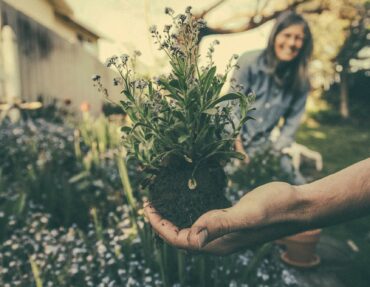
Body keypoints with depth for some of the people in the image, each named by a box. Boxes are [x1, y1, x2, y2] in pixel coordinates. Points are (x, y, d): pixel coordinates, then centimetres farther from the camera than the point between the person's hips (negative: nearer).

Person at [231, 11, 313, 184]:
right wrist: (239, 148, -18)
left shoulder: (301, 80, -1)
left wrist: (275, 151, -9)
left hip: (263, 145, 4)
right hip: (232, 140, -3)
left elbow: (292, 121, 3)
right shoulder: (250, 62, -11)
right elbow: (232, 106, -12)